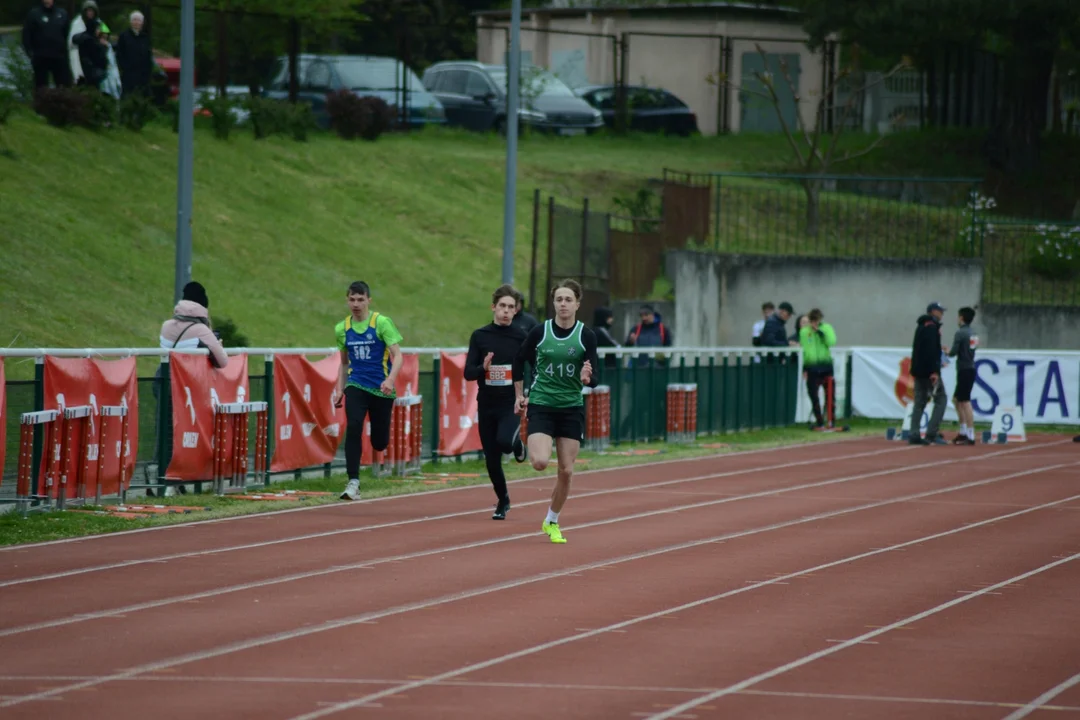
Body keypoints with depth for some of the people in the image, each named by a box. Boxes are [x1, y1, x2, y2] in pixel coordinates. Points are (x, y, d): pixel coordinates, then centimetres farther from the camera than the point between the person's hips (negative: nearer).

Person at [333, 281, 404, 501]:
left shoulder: (382, 323, -7)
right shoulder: (342, 329, 6)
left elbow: (397, 355, -11)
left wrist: (390, 380, -28)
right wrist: (339, 390, 10)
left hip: (381, 389, -2)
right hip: (356, 387, 2)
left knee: (379, 443, 4)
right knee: (353, 427, -24)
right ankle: (353, 482, -23)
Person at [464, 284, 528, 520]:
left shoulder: (521, 338, -1)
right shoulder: (480, 336, 1)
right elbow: (468, 373, -2)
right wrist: (483, 368, -23)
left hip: (511, 403, -2)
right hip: (486, 405, 2)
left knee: (504, 441, -30)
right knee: (492, 460, 5)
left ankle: (517, 443, 8)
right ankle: (503, 501, 29)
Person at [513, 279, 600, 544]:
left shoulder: (586, 336, -5)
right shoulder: (539, 332, -5)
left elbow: (593, 380, -7)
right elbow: (519, 361, 10)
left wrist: (587, 378, -29)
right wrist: (520, 396, 11)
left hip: (572, 408, 1)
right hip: (541, 405, -1)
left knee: (566, 471, 3)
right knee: (540, 462, -21)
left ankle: (552, 522, 22)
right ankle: (532, 449, 16)